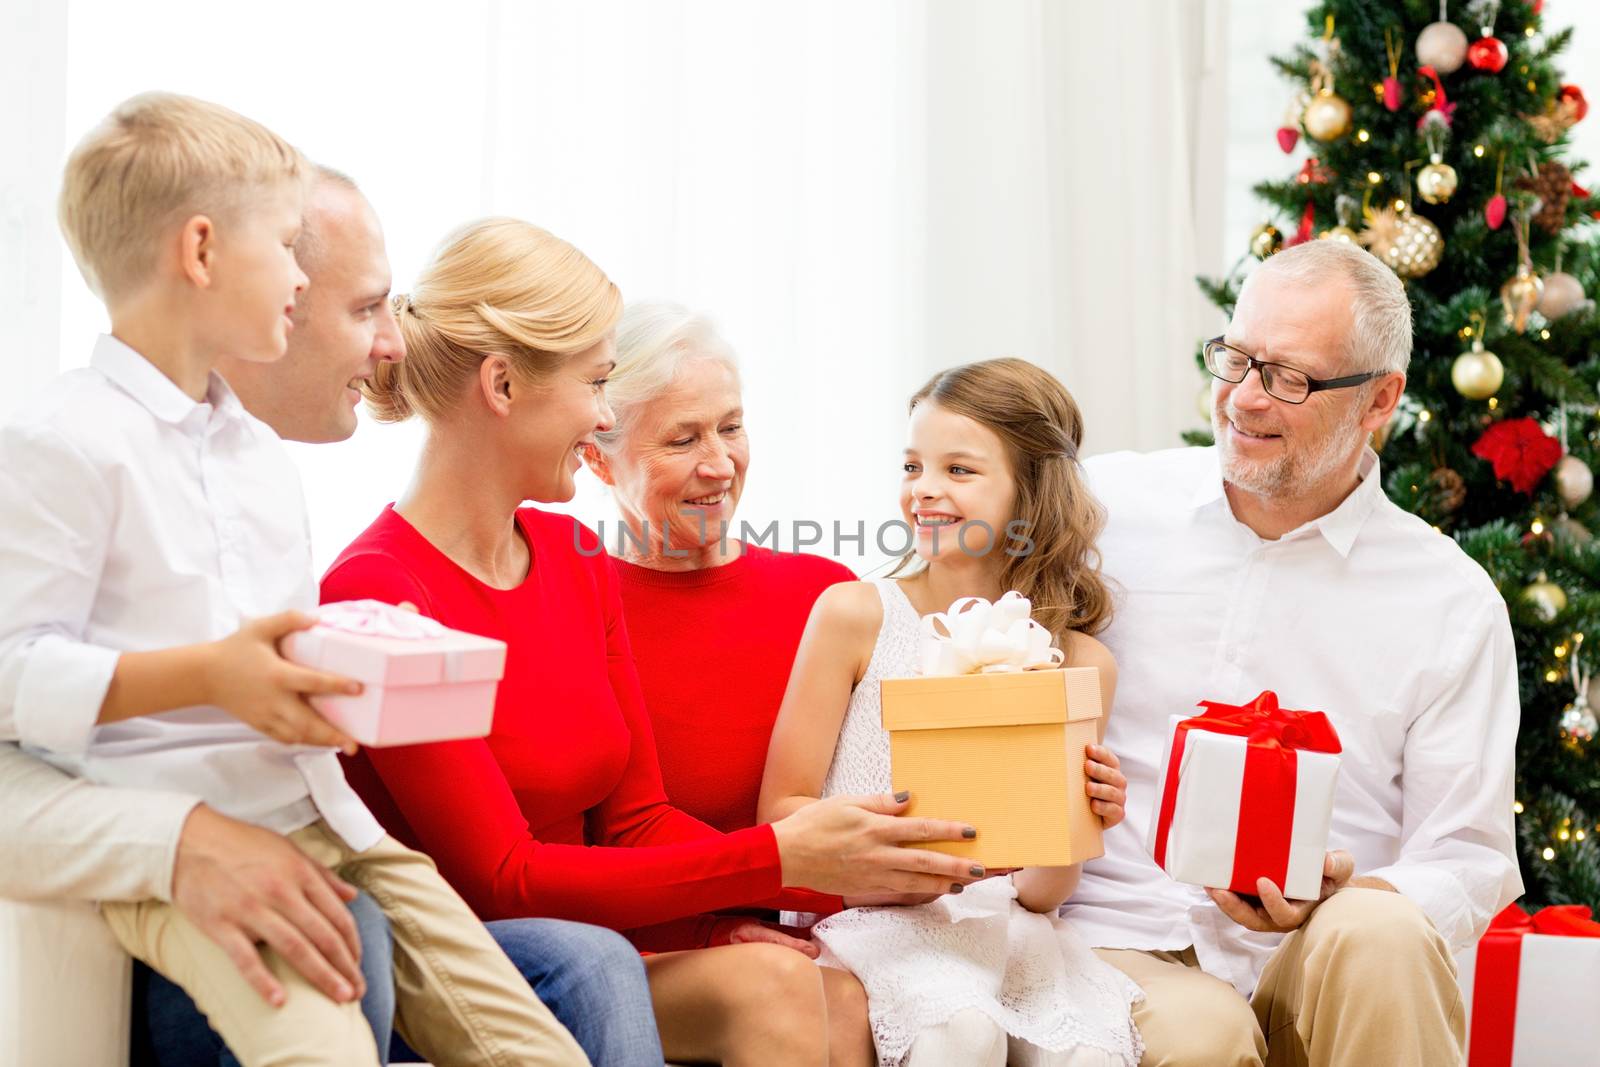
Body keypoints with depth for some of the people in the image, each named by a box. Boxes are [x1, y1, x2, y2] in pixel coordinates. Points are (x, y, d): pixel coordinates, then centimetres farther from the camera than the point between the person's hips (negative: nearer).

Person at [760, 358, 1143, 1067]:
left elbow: (1040, 893, 6)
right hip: (874, 914, -2)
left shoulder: (1081, 662, 4)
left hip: (1007, 924, 2)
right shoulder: (856, 615, -2)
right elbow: (782, 809, -3)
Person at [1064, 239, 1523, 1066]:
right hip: (1120, 944, 0)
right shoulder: (1105, 506, 5)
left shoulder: (1453, 605, 4)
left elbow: (1469, 858, 5)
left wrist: (1345, 904, -15)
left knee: (1383, 934, -33)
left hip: (1319, 969, 1)